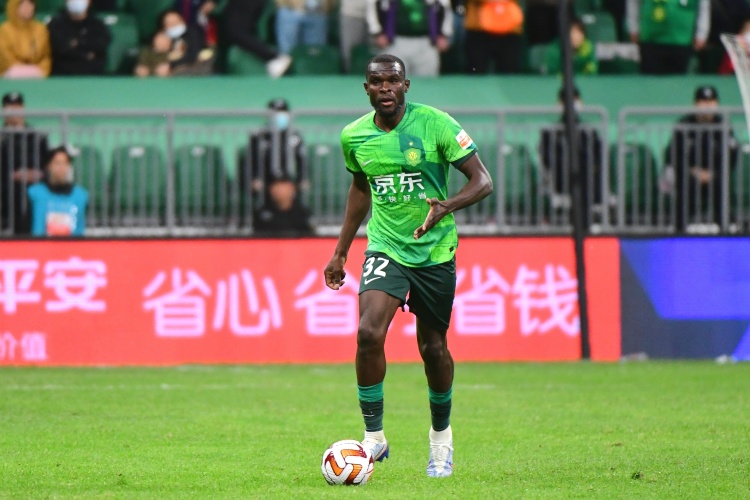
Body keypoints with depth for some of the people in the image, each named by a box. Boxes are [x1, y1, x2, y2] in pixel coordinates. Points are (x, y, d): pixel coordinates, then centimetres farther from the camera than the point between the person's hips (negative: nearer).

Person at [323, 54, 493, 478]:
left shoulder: (435, 124, -12)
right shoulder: (354, 136, 0)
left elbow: (483, 181, -12)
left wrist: (447, 205, -31)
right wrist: (341, 251, 21)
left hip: (435, 249, -2)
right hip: (385, 248, 2)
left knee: (433, 347, 8)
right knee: (369, 332, -21)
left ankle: (442, 435, 33)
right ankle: (374, 436, -8)